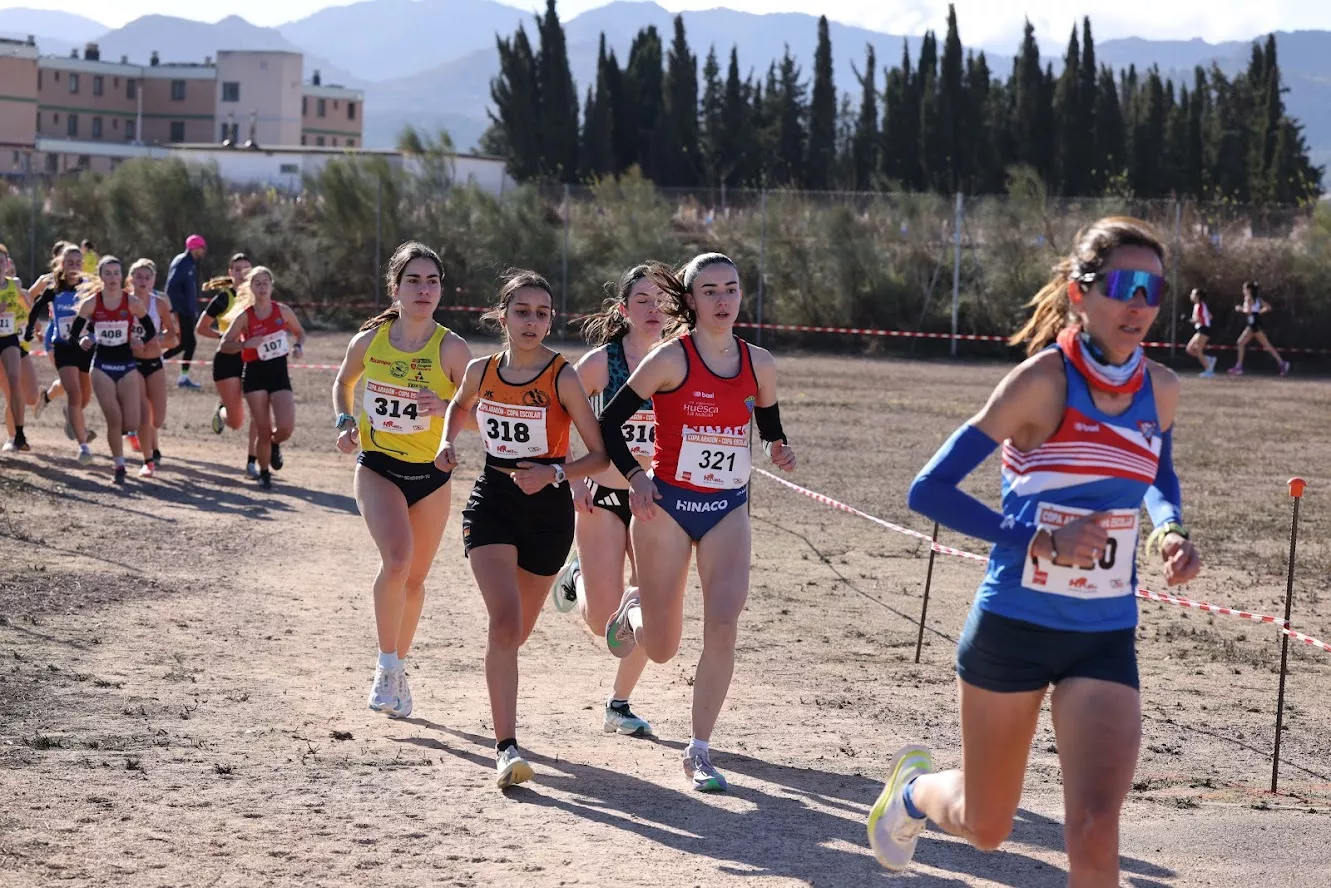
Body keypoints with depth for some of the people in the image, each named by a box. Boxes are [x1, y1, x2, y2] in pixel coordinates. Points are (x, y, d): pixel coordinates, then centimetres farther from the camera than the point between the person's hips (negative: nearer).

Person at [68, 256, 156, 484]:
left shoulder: (132, 302, -5)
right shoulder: (91, 302, -5)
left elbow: (151, 330, 4)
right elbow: (73, 332, -2)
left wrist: (139, 342, -12)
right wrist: (82, 341, -21)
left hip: (127, 365, 0)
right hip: (102, 365, 0)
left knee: (131, 424, -6)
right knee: (114, 420, -8)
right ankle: (119, 466, 9)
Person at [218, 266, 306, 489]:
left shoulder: (283, 311, 0)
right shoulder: (244, 316, -5)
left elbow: (299, 332, 17)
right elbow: (224, 345, -2)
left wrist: (298, 346, -4)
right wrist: (245, 344, -19)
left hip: (279, 373, 1)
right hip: (255, 374, -1)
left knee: (286, 428, -15)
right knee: (263, 432, -3)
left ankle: (274, 444, 22)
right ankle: (264, 473, 20)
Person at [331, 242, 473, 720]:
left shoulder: (451, 348, -11)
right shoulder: (369, 340, -5)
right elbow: (343, 382, 16)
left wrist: (445, 408, -28)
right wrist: (345, 422, -1)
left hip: (431, 473, 1)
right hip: (378, 468, -1)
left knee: (415, 577, 12)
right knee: (396, 558, -25)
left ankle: (398, 668, 35)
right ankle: (387, 664, -9)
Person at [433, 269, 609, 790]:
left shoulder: (563, 378, -12)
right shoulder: (481, 371, -2)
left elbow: (600, 454, -10)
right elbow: (459, 406, 22)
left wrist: (554, 473, -25)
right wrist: (447, 443, 3)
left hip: (547, 508, 0)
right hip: (492, 501, 1)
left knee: (517, 631, 15)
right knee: (504, 621, -19)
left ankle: (501, 697, 50)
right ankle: (506, 747, -19)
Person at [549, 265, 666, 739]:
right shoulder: (601, 361, -8)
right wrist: (572, 479, -7)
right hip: (604, 498, -3)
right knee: (603, 619, -4)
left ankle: (619, 704, 18)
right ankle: (577, 577, 30)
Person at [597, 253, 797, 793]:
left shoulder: (759, 364, 1)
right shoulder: (672, 358, -11)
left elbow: (770, 429, 17)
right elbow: (609, 421, -6)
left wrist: (779, 452, -4)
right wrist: (634, 476, -18)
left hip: (728, 509, 3)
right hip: (667, 505, -3)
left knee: (723, 627, -14)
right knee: (661, 649, 4)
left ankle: (699, 752, -1)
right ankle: (634, 610, 42)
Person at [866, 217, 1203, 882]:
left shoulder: (1160, 390, -1)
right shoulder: (1044, 379, -16)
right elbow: (927, 490, -17)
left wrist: (1171, 530, 0)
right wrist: (1041, 541, -24)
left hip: (1105, 640, 3)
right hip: (1014, 629, -3)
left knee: (1094, 831, -15)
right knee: (985, 827, 15)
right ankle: (913, 786, 51)